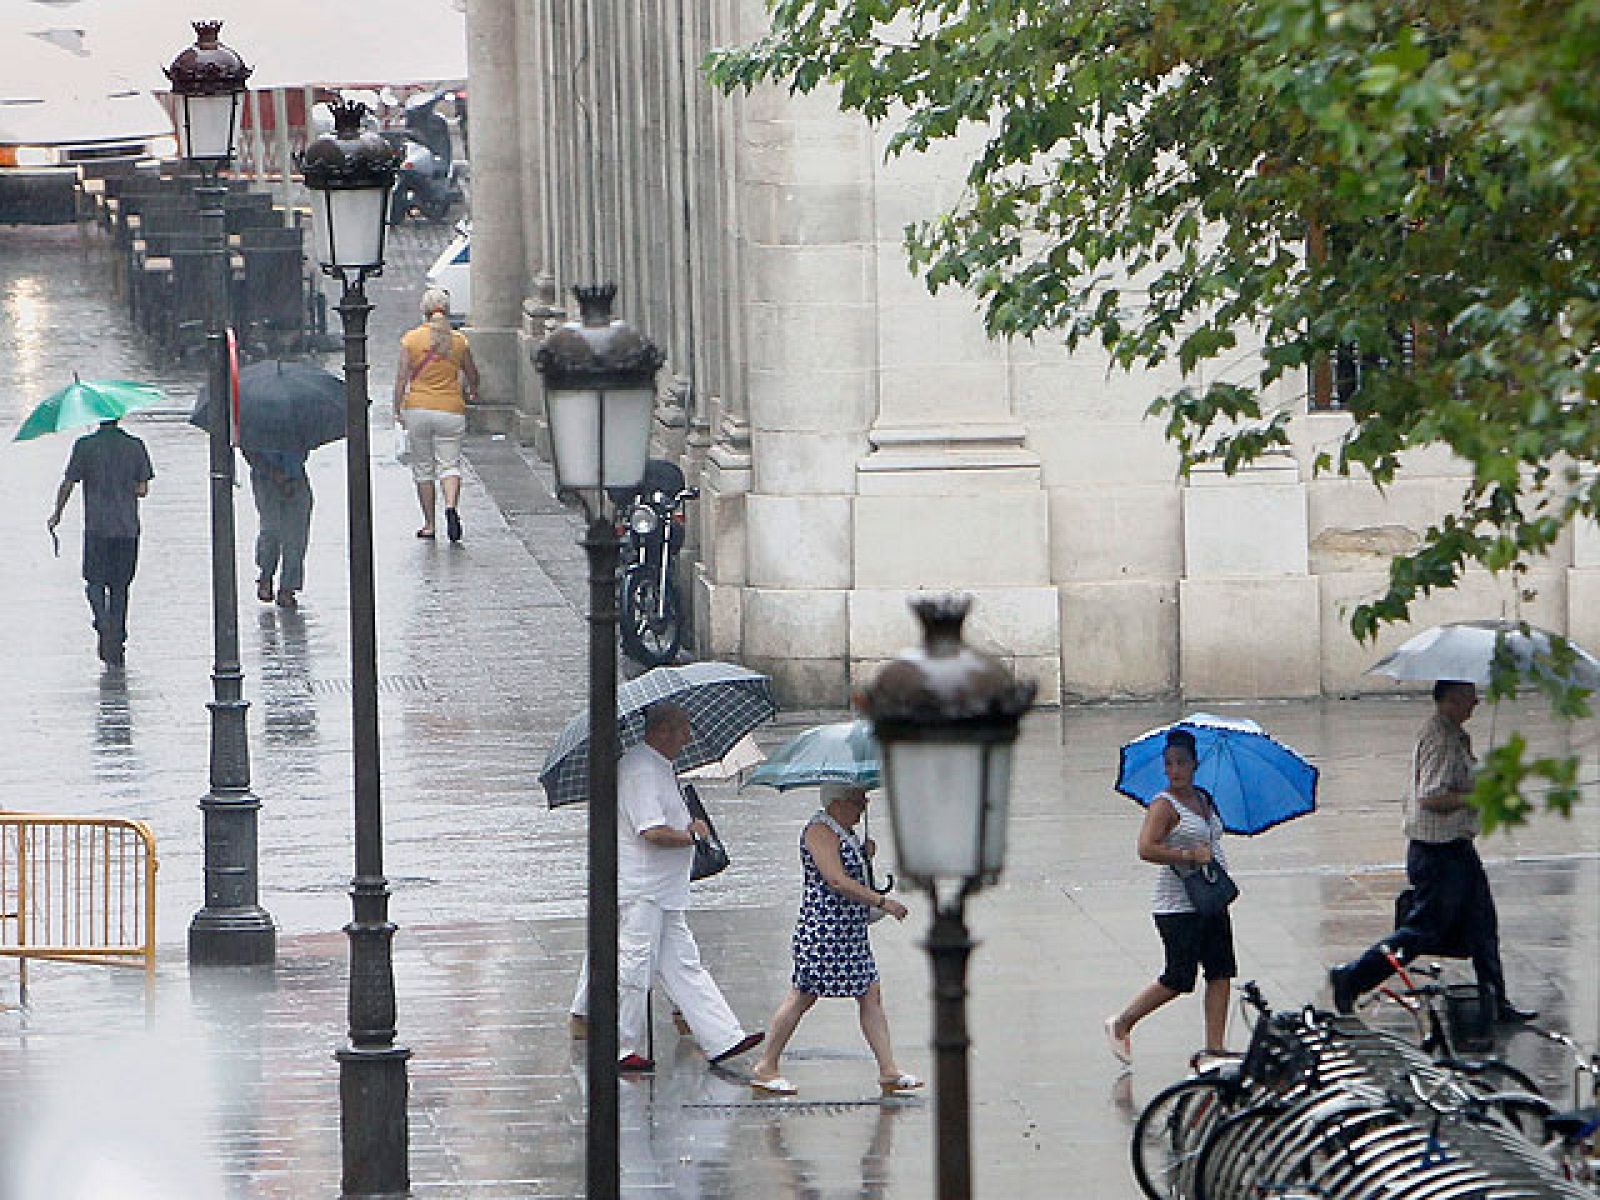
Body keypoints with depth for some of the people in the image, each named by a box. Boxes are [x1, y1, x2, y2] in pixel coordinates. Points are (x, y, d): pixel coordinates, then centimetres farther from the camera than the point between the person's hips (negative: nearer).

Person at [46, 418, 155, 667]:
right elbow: (142, 489, 0)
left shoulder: (85, 446, -5)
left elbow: (67, 484, -3)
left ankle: (103, 620, -17)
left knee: (95, 581, 11)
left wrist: (56, 515, 11)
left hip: (97, 527, -2)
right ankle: (116, 644, 12)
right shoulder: (135, 446, 1)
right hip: (128, 528, 2)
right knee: (120, 585, 11)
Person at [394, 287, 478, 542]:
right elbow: (471, 374, 18)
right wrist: (472, 392, 39)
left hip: (418, 408, 0)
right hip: (451, 409, 0)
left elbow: (402, 377, -6)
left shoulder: (411, 339, -3)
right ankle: (451, 505, -27)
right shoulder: (459, 341, 3)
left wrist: (398, 409, 3)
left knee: (423, 468, 9)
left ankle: (429, 524, 12)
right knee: (449, 464, 1)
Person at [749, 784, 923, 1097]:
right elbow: (836, 881, -23)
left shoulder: (845, 831, 16)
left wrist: (864, 853, 8)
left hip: (851, 931, 10)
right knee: (803, 996, -4)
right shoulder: (820, 831, -15)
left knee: (871, 995, 4)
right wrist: (882, 902, -22)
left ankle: (889, 1072, 3)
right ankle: (765, 1068, 5)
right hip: (824, 929, -10)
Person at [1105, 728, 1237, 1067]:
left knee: (1221, 972, 2)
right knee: (1178, 979, -4)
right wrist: (1189, 856, -25)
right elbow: (1147, 849, -24)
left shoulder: (1204, 799, 13)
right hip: (1178, 908, -8)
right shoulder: (1164, 806, -12)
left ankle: (1215, 1046, 5)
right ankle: (1121, 1025, 13)